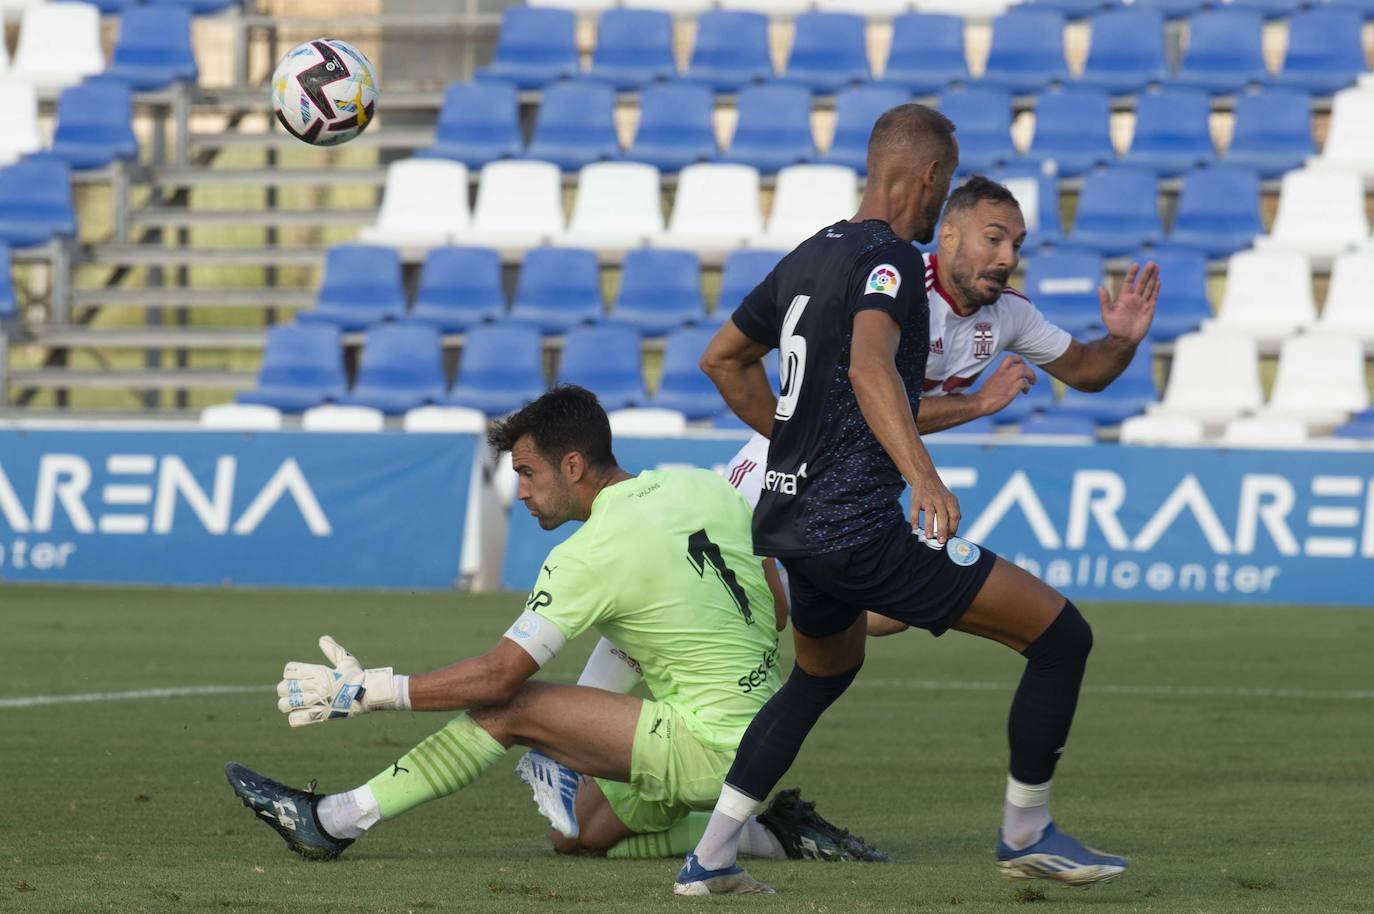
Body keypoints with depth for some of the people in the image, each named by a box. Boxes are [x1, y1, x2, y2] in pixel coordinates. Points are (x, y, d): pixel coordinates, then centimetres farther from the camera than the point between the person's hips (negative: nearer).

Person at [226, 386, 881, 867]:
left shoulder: (593, 555, -16)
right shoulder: (701, 487, 6)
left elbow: (498, 675, -17)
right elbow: (774, 611, 16)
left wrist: (365, 692, -12)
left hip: (708, 749, -8)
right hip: (763, 733, 8)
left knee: (509, 708, -9)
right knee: (575, 835, 20)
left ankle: (334, 821, -8)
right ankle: (768, 832, 14)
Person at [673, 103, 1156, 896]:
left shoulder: (809, 256, 15)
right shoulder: (889, 259, -12)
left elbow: (724, 357, 27)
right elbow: (870, 365, -32)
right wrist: (924, 475, -44)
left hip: (793, 520, 10)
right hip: (859, 527, -10)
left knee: (822, 676, 35)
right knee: (1061, 635, -4)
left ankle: (710, 859, 29)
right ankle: (1027, 833, 6)